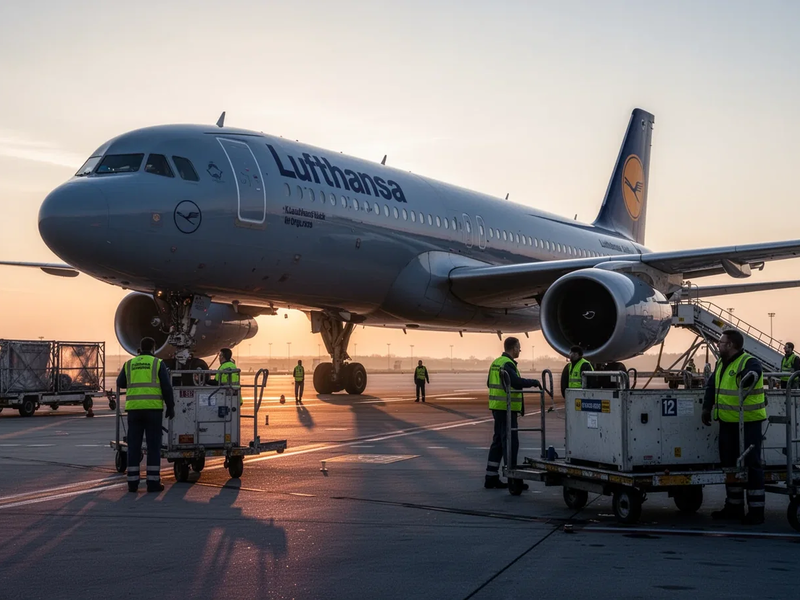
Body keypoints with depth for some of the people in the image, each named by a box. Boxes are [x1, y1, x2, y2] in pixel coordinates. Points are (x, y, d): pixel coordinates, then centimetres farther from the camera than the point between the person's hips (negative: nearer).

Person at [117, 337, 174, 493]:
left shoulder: (129, 364, 10)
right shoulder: (158, 363, 0)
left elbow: (120, 383, 24)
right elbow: (167, 387, -5)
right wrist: (170, 407, 3)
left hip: (134, 409, 3)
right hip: (153, 409, -3)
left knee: (134, 446, 7)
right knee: (153, 445, 2)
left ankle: (132, 483, 6)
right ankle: (153, 482, 0)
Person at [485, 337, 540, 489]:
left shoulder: (496, 362, 14)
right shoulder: (507, 364, -16)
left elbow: (489, 383, 23)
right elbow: (517, 382, -28)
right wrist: (533, 382, -16)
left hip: (497, 406, 10)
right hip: (506, 408, -10)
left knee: (498, 441, 13)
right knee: (511, 442, -6)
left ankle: (491, 477, 16)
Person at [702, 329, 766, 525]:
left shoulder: (748, 362, -13)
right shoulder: (721, 363, 13)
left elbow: (753, 372, -35)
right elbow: (712, 385, 24)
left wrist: (750, 376, -57)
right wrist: (707, 407, 18)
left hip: (748, 423, -9)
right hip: (727, 422, 9)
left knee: (751, 464, -6)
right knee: (728, 463, 14)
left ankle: (756, 511, 1)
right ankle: (734, 506, 26)